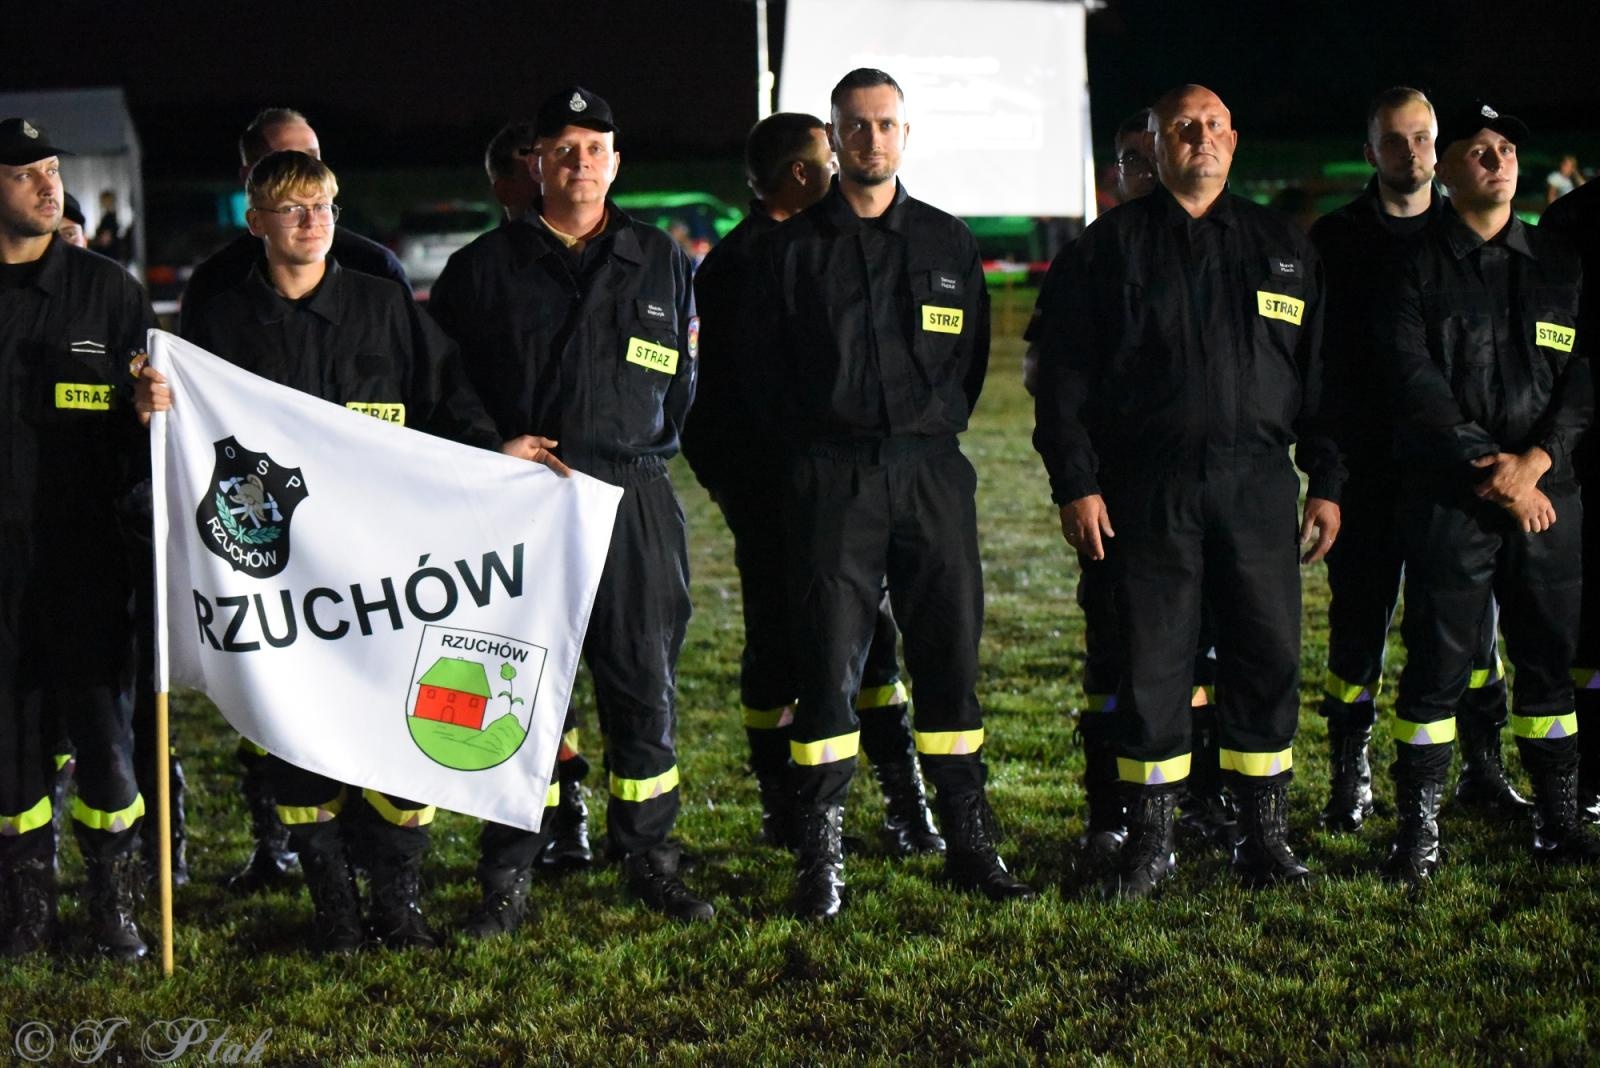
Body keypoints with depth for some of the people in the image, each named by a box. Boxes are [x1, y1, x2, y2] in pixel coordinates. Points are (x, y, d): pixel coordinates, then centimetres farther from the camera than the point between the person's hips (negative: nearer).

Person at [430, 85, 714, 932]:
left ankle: (649, 862, 20)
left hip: (634, 502, 2)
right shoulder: (485, 267, 6)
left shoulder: (661, 263, 13)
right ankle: (505, 880, 8)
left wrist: (650, 446, 11)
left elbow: (686, 376, 21)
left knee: (645, 687, 6)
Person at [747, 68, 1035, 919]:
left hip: (932, 473, 2)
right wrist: (811, 453, 2)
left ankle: (970, 843, 13)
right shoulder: (793, 248, 5)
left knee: (951, 657, 4)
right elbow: (764, 370, 7)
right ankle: (821, 860, 4)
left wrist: (936, 432, 8)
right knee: (828, 664, -2)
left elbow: (971, 356, 17)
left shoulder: (948, 243, 11)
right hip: (830, 478, -2)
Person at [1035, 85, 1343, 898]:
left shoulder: (1280, 246, 14)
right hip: (1148, 488, -2)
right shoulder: (1112, 245, 5)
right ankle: (1149, 840, 12)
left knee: (1268, 657, 2)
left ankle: (1264, 832, 15)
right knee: (1151, 663, 1)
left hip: (1258, 486, 2)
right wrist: (1075, 484, -5)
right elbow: (1064, 373, 2)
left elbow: (1318, 368, 14)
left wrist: (1326, 481, 8)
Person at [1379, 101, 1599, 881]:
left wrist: (1535, 460, -10)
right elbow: (1414, 381, -8)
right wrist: (1489, 466, -15)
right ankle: (1418, 831, 6)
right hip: (1447, 497, -3)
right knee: (1436, 664, -2)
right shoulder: (1416, 269, 1)